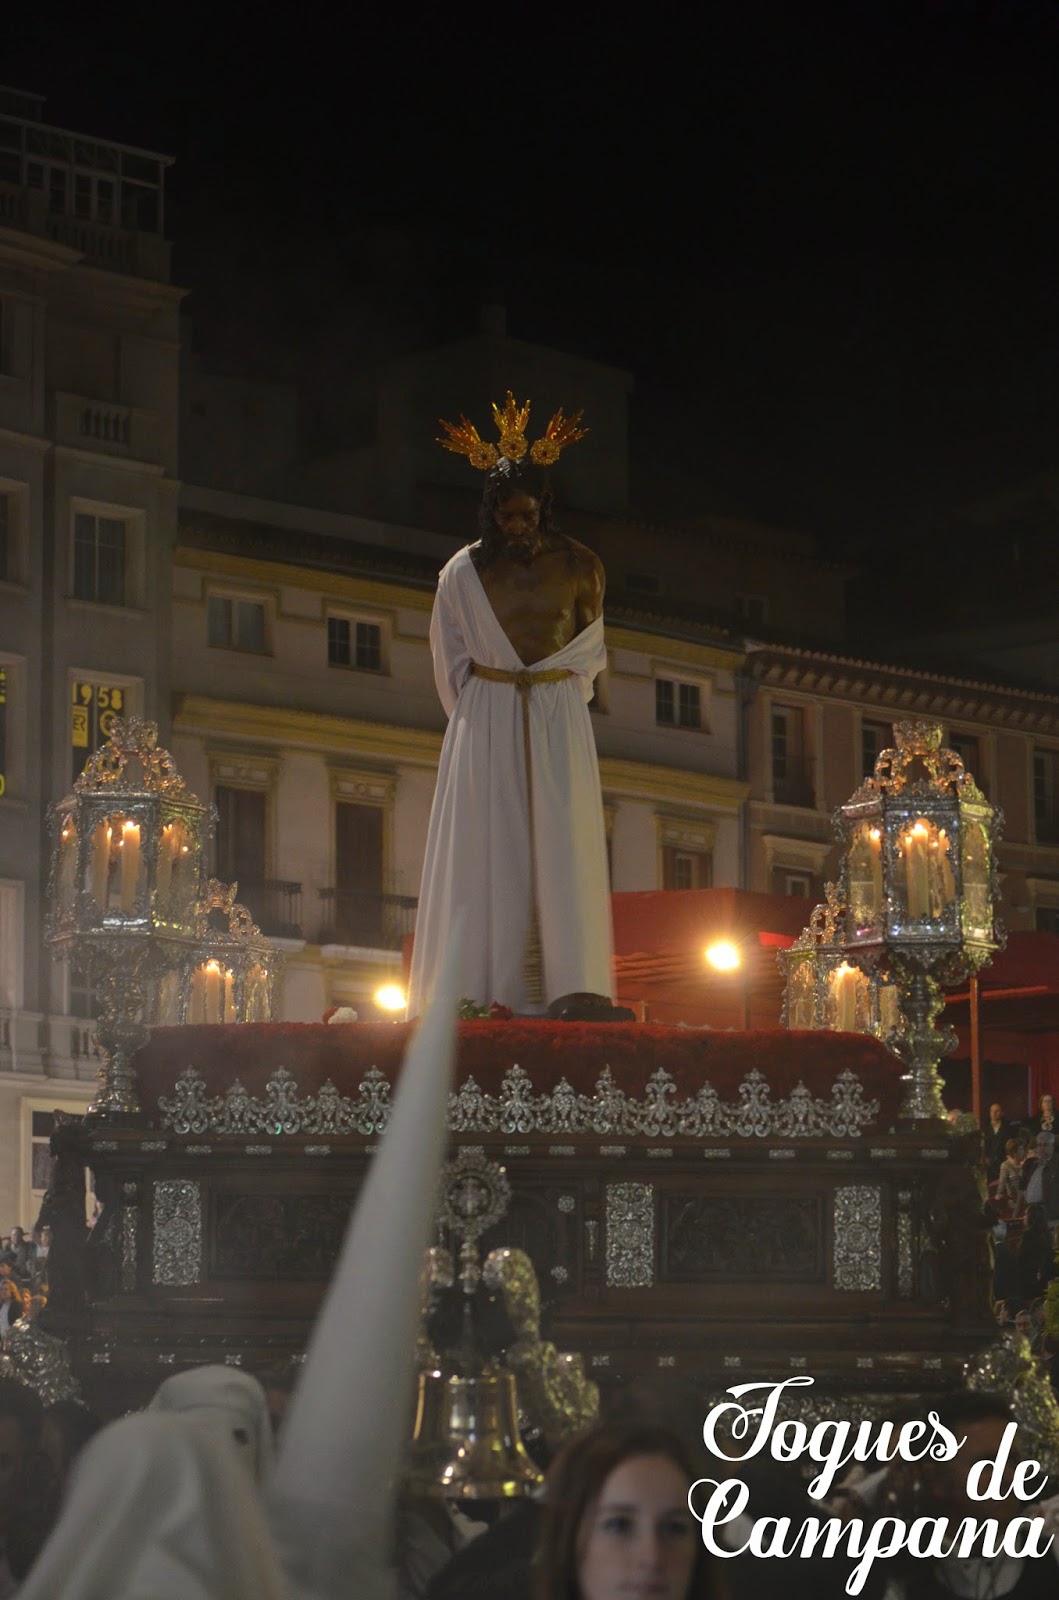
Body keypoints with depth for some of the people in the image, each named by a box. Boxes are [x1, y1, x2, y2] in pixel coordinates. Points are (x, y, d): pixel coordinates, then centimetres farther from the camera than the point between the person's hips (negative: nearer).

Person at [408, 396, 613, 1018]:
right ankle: (481, 988, -8)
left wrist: (555, 694, 8)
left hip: (558, 722, 0)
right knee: (487, 845, -6)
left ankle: (570, 986, -13)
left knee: (561, 843, -8)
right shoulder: (465, 572, 3)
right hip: (487, 724, 0)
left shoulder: (579, 566, 3)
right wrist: (479, 709, 8)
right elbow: (452, 660, 11)